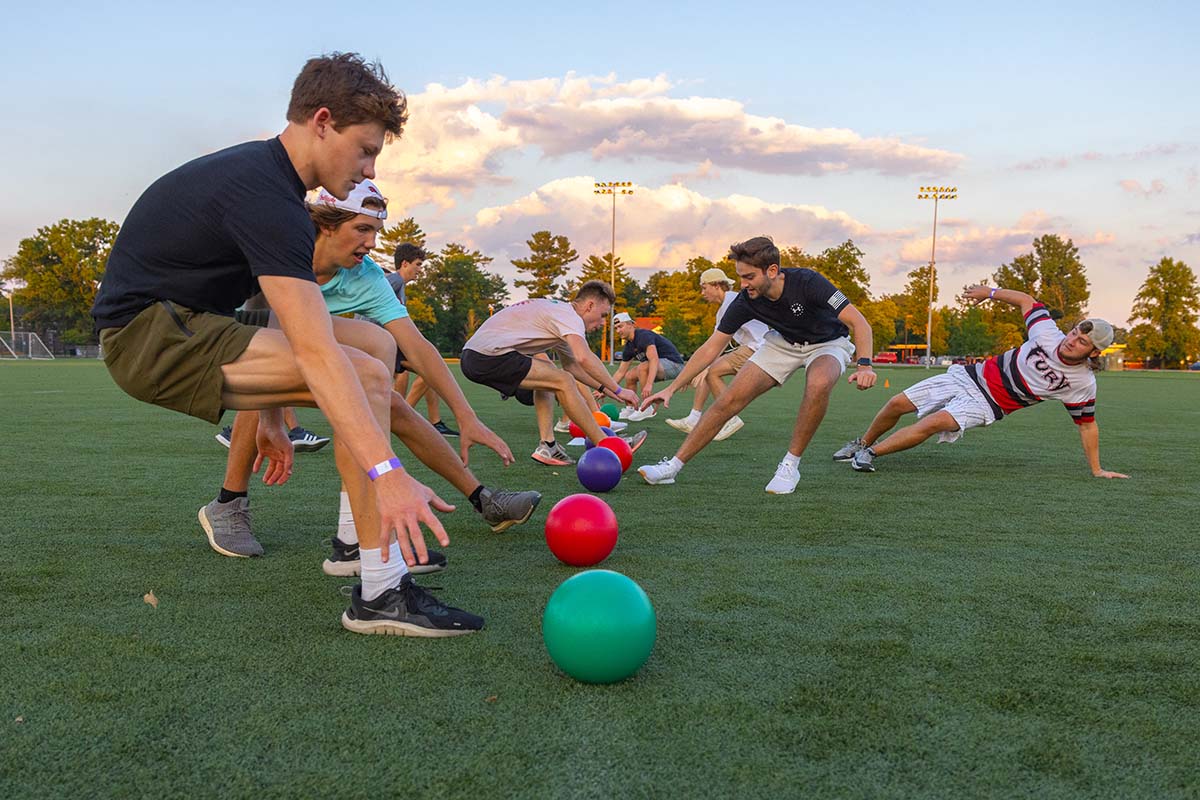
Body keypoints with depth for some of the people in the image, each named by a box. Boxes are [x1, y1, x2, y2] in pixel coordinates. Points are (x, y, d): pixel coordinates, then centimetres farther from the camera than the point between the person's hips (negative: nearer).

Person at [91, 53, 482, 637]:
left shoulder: (261, 173, 10)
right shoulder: (267, 199, -23)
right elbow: (316, 354, -34)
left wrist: (269, 414, 22)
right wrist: (389, 474, -39)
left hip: (189, 320, 10)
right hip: (150, 333, -10)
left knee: (377, 344, 6)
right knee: (364, 373, -24)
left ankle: (362, 538, 11)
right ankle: (380, 594, -19)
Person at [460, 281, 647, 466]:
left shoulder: (558, 312, 23)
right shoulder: (569, 315, -8)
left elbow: (571, 364, 31)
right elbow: (584, 358, -24)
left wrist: (603, 387, 23)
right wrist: (618, 390, -17)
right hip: (489, 356, -11)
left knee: (548, 374, 22)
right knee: (563, 381, -12)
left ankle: (547, 446, 11)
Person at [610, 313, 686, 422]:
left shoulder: (644, 335, -21)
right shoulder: (629, 347, 8)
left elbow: (654, 359, -36)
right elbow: (621, 372, 13)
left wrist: (649, 384, -47)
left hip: (673, 363, -10)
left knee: (642, 367, -31)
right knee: (630, 375, 6)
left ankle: (647, 409, -22)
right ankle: (630, 409, 16)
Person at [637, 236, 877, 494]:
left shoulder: (808, 282, -33)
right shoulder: (746, 301, -20)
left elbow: (859, 323, -30)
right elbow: (711, 348, -13)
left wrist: (864, 365, -45)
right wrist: (671, 388, -16)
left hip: (826, 343, -3)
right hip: (783, 343, 3)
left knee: (819, 385, -38)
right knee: (731, 398, -13)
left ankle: (790, 466, -19)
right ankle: (672, 467, -4)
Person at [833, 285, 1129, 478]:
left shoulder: (1083, 384, -11)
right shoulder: (1049, 334, -10)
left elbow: (1087, 424, -1)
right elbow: (1026, 301, 5)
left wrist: (1097, 470, 1)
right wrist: (990, 292, 5)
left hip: (989, 403, -3)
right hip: (976, 375, 3)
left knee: (936, 422, -29)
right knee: (898, 404, 0)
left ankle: (871, 452, -14)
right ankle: (862, 443, 26)